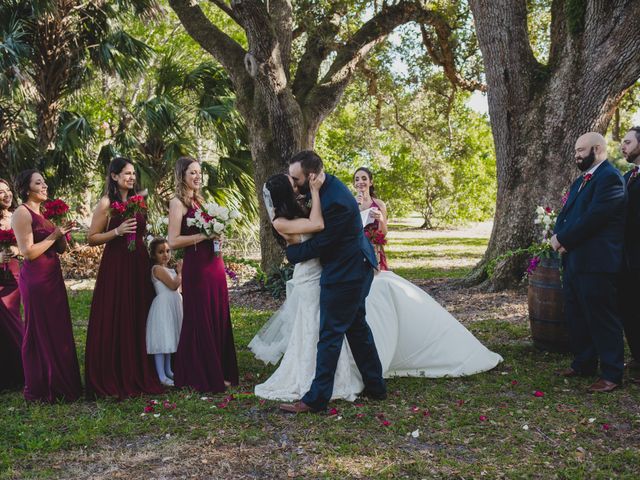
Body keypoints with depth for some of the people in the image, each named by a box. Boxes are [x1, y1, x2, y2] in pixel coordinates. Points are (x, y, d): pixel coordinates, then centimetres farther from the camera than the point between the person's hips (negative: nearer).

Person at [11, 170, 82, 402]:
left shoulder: (42, 213, 15)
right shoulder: (22, 213, -10)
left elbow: (61, 249, 15)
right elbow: (28, 252, -17)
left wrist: (62, 232, -2)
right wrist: (53, 235, -12)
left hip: (52, 278, 8)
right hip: (36, 279, -8)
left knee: (58, 330, 12)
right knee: (40, 333, 0)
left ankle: (60, 384, 23)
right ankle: (41, 390, 12)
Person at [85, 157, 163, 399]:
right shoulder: (106, 203, -6)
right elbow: (91, 238, -7)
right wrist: (118, 231, -18)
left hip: (139, 264, 6)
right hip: (115, 266, -6)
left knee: (139, 320, 9)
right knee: (115, 322, -2)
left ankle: (139, 376, 20)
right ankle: (113, 381, 10)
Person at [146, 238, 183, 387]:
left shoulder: (169, 270, 14)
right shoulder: (157, 268, -13)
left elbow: (175, 286, 16)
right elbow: (173, 285, -18)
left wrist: (178, 271, 9)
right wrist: (180, 271, -7)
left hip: (172, 307, 10)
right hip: (162, 307, -9)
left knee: (169, 340, 16)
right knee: (161, 341, -7)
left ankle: (168, 371, 26)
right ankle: (162, 376, -5)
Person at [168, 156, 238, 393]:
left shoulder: (198, 200, 17)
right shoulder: (177, 202, -7)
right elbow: (173, 241, -15)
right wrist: (204, 235, -17)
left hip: (214, 264, 8)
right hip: (196, 267, -8)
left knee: (219, 318, 11)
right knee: (201, 321, 0)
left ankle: (219, 373, 22)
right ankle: (203, 377, 11)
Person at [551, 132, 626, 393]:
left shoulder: (609, 177, -13)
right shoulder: (580, 181, 19)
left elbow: (593, 217, -21)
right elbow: (565, 214, 15)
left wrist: (563, 239, -14)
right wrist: (558, 237, -5)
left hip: (597, 263, -10)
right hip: (573, 261, 10)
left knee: (602, 319, -2)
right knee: (576, 316, 16)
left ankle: (611, 374, 7)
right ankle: (583, 364, 29)